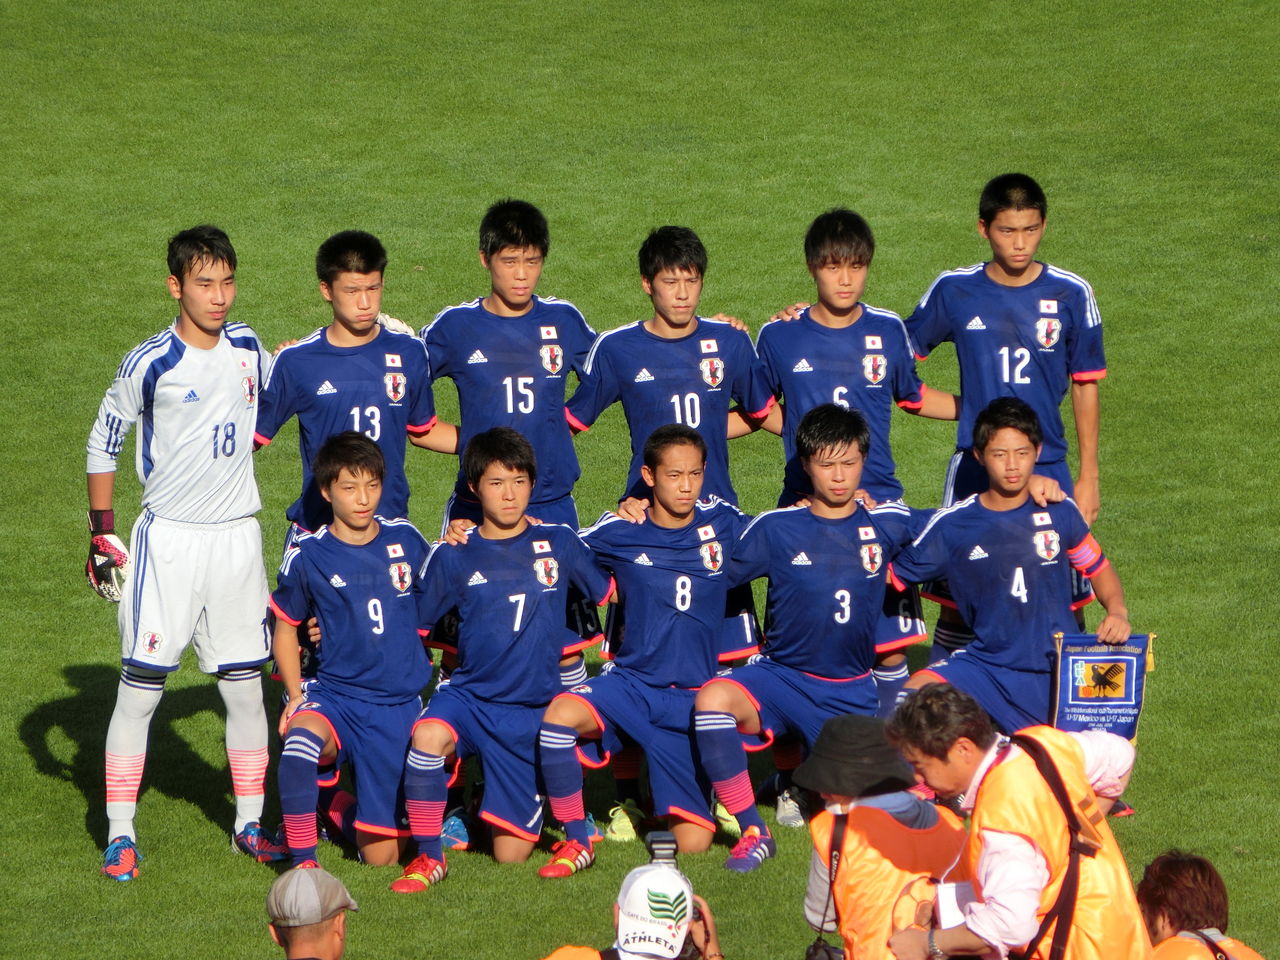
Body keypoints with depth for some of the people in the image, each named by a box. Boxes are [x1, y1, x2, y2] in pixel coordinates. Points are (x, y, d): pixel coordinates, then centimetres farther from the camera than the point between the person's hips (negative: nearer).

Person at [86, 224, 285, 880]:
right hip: (168, 540, -4)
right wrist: (101, 536, -3)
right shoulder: (149, 364, -9)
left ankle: (249, 825, 19)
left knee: (245, 688, 7)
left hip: (238, 539, 4)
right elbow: (102, 445, 0)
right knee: (140, 688, -4)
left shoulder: (247, 348, 6)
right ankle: (120, 835, 3)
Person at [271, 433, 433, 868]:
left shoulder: (405, 539, 2)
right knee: (300, 737, -40)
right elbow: (286, 627, 7)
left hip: (401, 704, 2)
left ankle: (355, 812, 37)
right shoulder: (308, 556, -5)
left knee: (381, 856, 2)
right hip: (336, 696, -2)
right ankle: (303, 861, -26)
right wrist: (295, 695, -2)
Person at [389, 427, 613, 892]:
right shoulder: (453, 556, 0)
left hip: (531, 710, 1)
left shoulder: (559, 543, 2)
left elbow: (612, 593, 14)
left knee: (511, 854, 1)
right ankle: (428, 856, -19)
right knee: (428, 736, -38)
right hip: (469, 693, -1)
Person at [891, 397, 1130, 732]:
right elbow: (890, 575, 6)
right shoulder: (951, 525, -2)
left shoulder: (1059, 512, 1)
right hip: (988, 664, -1)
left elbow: (1099, 569, 13)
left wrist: (1117, 612, -7)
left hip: (1060, 669, 1)